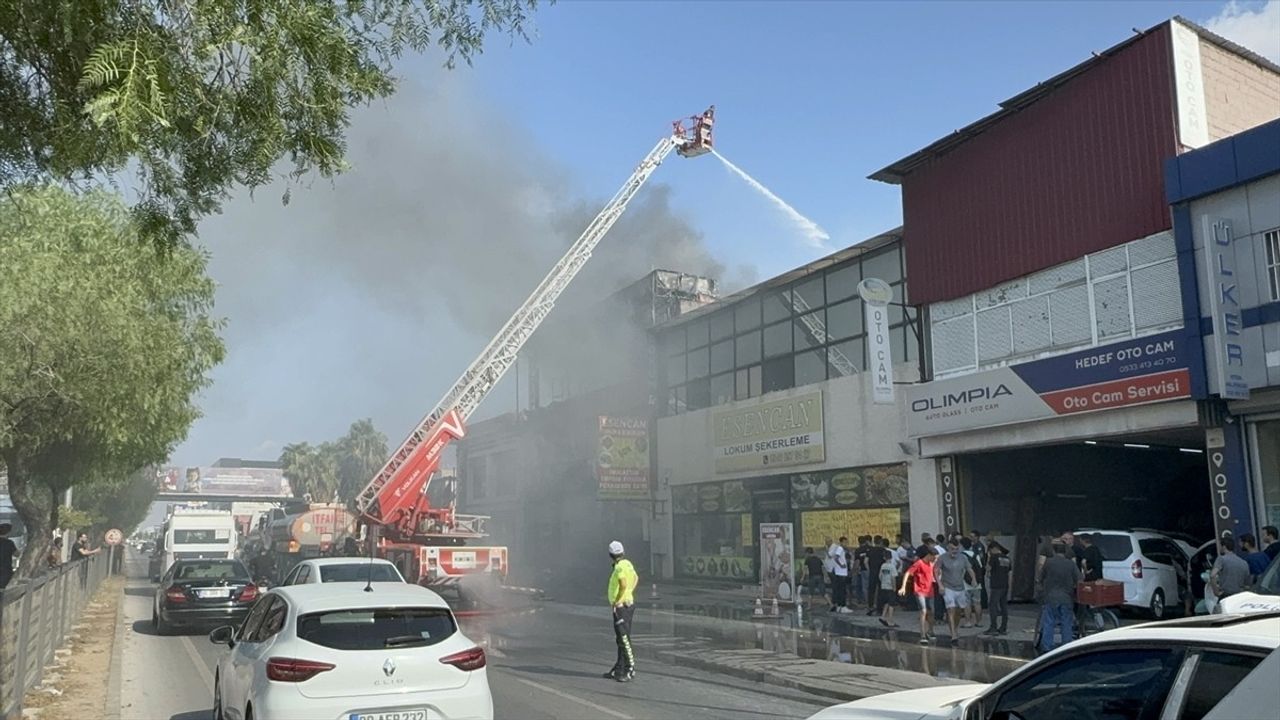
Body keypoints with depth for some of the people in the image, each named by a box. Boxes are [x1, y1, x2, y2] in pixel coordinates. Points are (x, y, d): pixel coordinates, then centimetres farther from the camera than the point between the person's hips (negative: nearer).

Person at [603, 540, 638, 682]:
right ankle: (618, 670, 22)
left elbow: (624, 585, -34)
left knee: (624, 640, -5)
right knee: (621, 640, 15)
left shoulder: (620, 567, -20)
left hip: (621, 607, -10)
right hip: (628, 604, 10)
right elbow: (636, 578, 27)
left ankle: (630, 671, -2)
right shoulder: (627, 564, 9)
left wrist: (617, 601, -23)